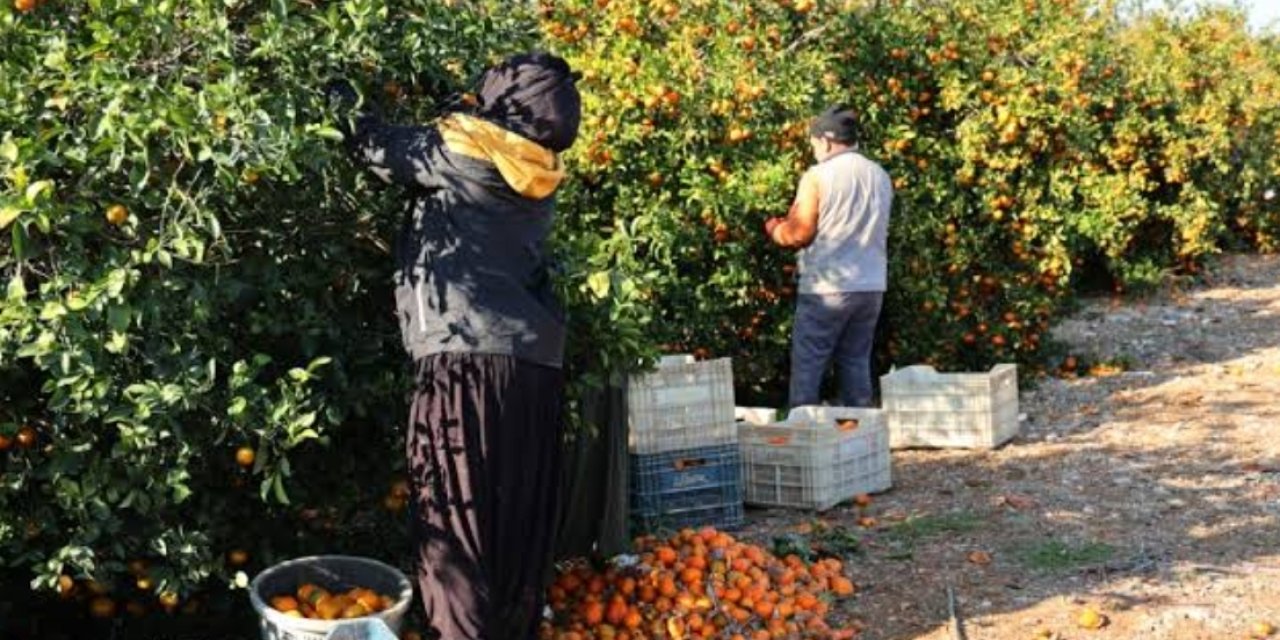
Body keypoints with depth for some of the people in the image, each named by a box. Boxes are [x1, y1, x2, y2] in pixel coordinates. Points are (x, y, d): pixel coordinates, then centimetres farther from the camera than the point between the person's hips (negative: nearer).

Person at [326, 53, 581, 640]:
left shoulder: (462, 150, -2)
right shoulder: (540, 182, 16)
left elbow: (380, 148, 9)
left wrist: (342, 102, 26)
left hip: (467, 356, -6)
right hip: (538, 361, 6)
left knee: (457, 518, -2)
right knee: (520, 522, 11)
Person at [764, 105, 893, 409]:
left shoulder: (818, 176, -9)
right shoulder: (880, 176, 9)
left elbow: (798, 233, -11)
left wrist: (773, 227, 10)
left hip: (827, 287, -6)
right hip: (872, 285, 6)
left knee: (807, 366, 0)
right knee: (856, 362, 11)